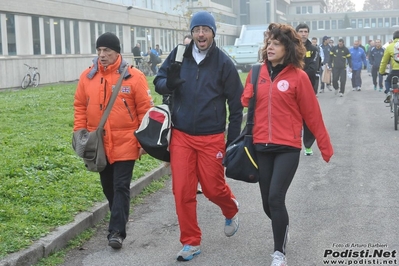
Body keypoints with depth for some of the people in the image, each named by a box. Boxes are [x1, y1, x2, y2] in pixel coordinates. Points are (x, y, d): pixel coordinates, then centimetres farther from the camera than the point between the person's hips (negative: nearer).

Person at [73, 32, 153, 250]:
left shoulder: (133, 77, -8)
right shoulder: (87, 77, 3)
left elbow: (145, 110, -6)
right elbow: (80, 107, 11)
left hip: (125, 143, -4)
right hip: (98, 143, 5)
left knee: (121, 187, -3)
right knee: (108, 186, 17)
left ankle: (116, 231, 1)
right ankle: (119, 219, 36)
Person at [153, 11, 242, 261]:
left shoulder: (224, 62, -5)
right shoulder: (178, 55, 1)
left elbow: (236, 105, 0)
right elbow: (158, 82, 11)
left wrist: (233, 140, 0)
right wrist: (169, 83, -15)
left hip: (211, 138, -2)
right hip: (181, 136, 2)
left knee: (213, 188, 5)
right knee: (182, 191, 1)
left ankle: (232, 209, 41)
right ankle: (191, 242, 18)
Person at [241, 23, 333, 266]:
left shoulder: (298, 77, -7)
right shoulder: (256, 74, 3)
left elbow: (312, 115, -3)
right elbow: (244, 105, 7)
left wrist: (325, 147, 3)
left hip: (288, 148, -4)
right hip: (261, 147, 4)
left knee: (276, 198, -15)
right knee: (268, 202, 11)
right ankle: (284, 227, 46)